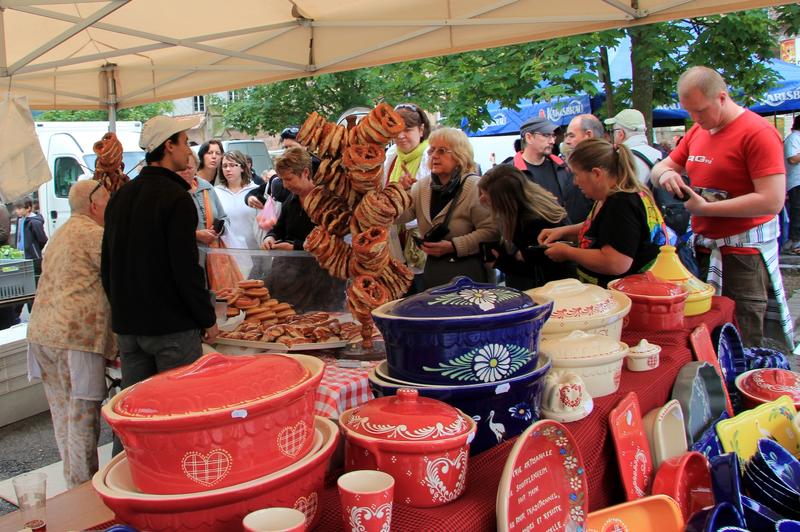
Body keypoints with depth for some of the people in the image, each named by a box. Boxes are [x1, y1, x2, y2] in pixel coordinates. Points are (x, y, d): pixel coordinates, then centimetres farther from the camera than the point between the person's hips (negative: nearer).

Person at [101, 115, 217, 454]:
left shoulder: (120, 197, 11)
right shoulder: (175, 197, -14)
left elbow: (107, 264, 15)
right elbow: (186, 268, -19)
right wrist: (208, 319, -9)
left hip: (127, 324, 8)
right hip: (172, 325, -7)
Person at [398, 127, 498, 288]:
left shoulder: (474, 187, -13)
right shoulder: (422, 186, 6)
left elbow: (491, 231, -20)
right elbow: (397, 217, 2)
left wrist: (453, 246, -23)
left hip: (467, 272, -5)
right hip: (432, 270, 5)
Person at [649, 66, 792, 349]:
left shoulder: (758, 132, -13)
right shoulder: (697, 131, 11)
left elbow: (772, 201, -21)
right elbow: (660, 168, 17)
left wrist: (705, 208, -18)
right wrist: (665, 174, -8)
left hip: (744, 254, -7)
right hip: (704, 249, 7)